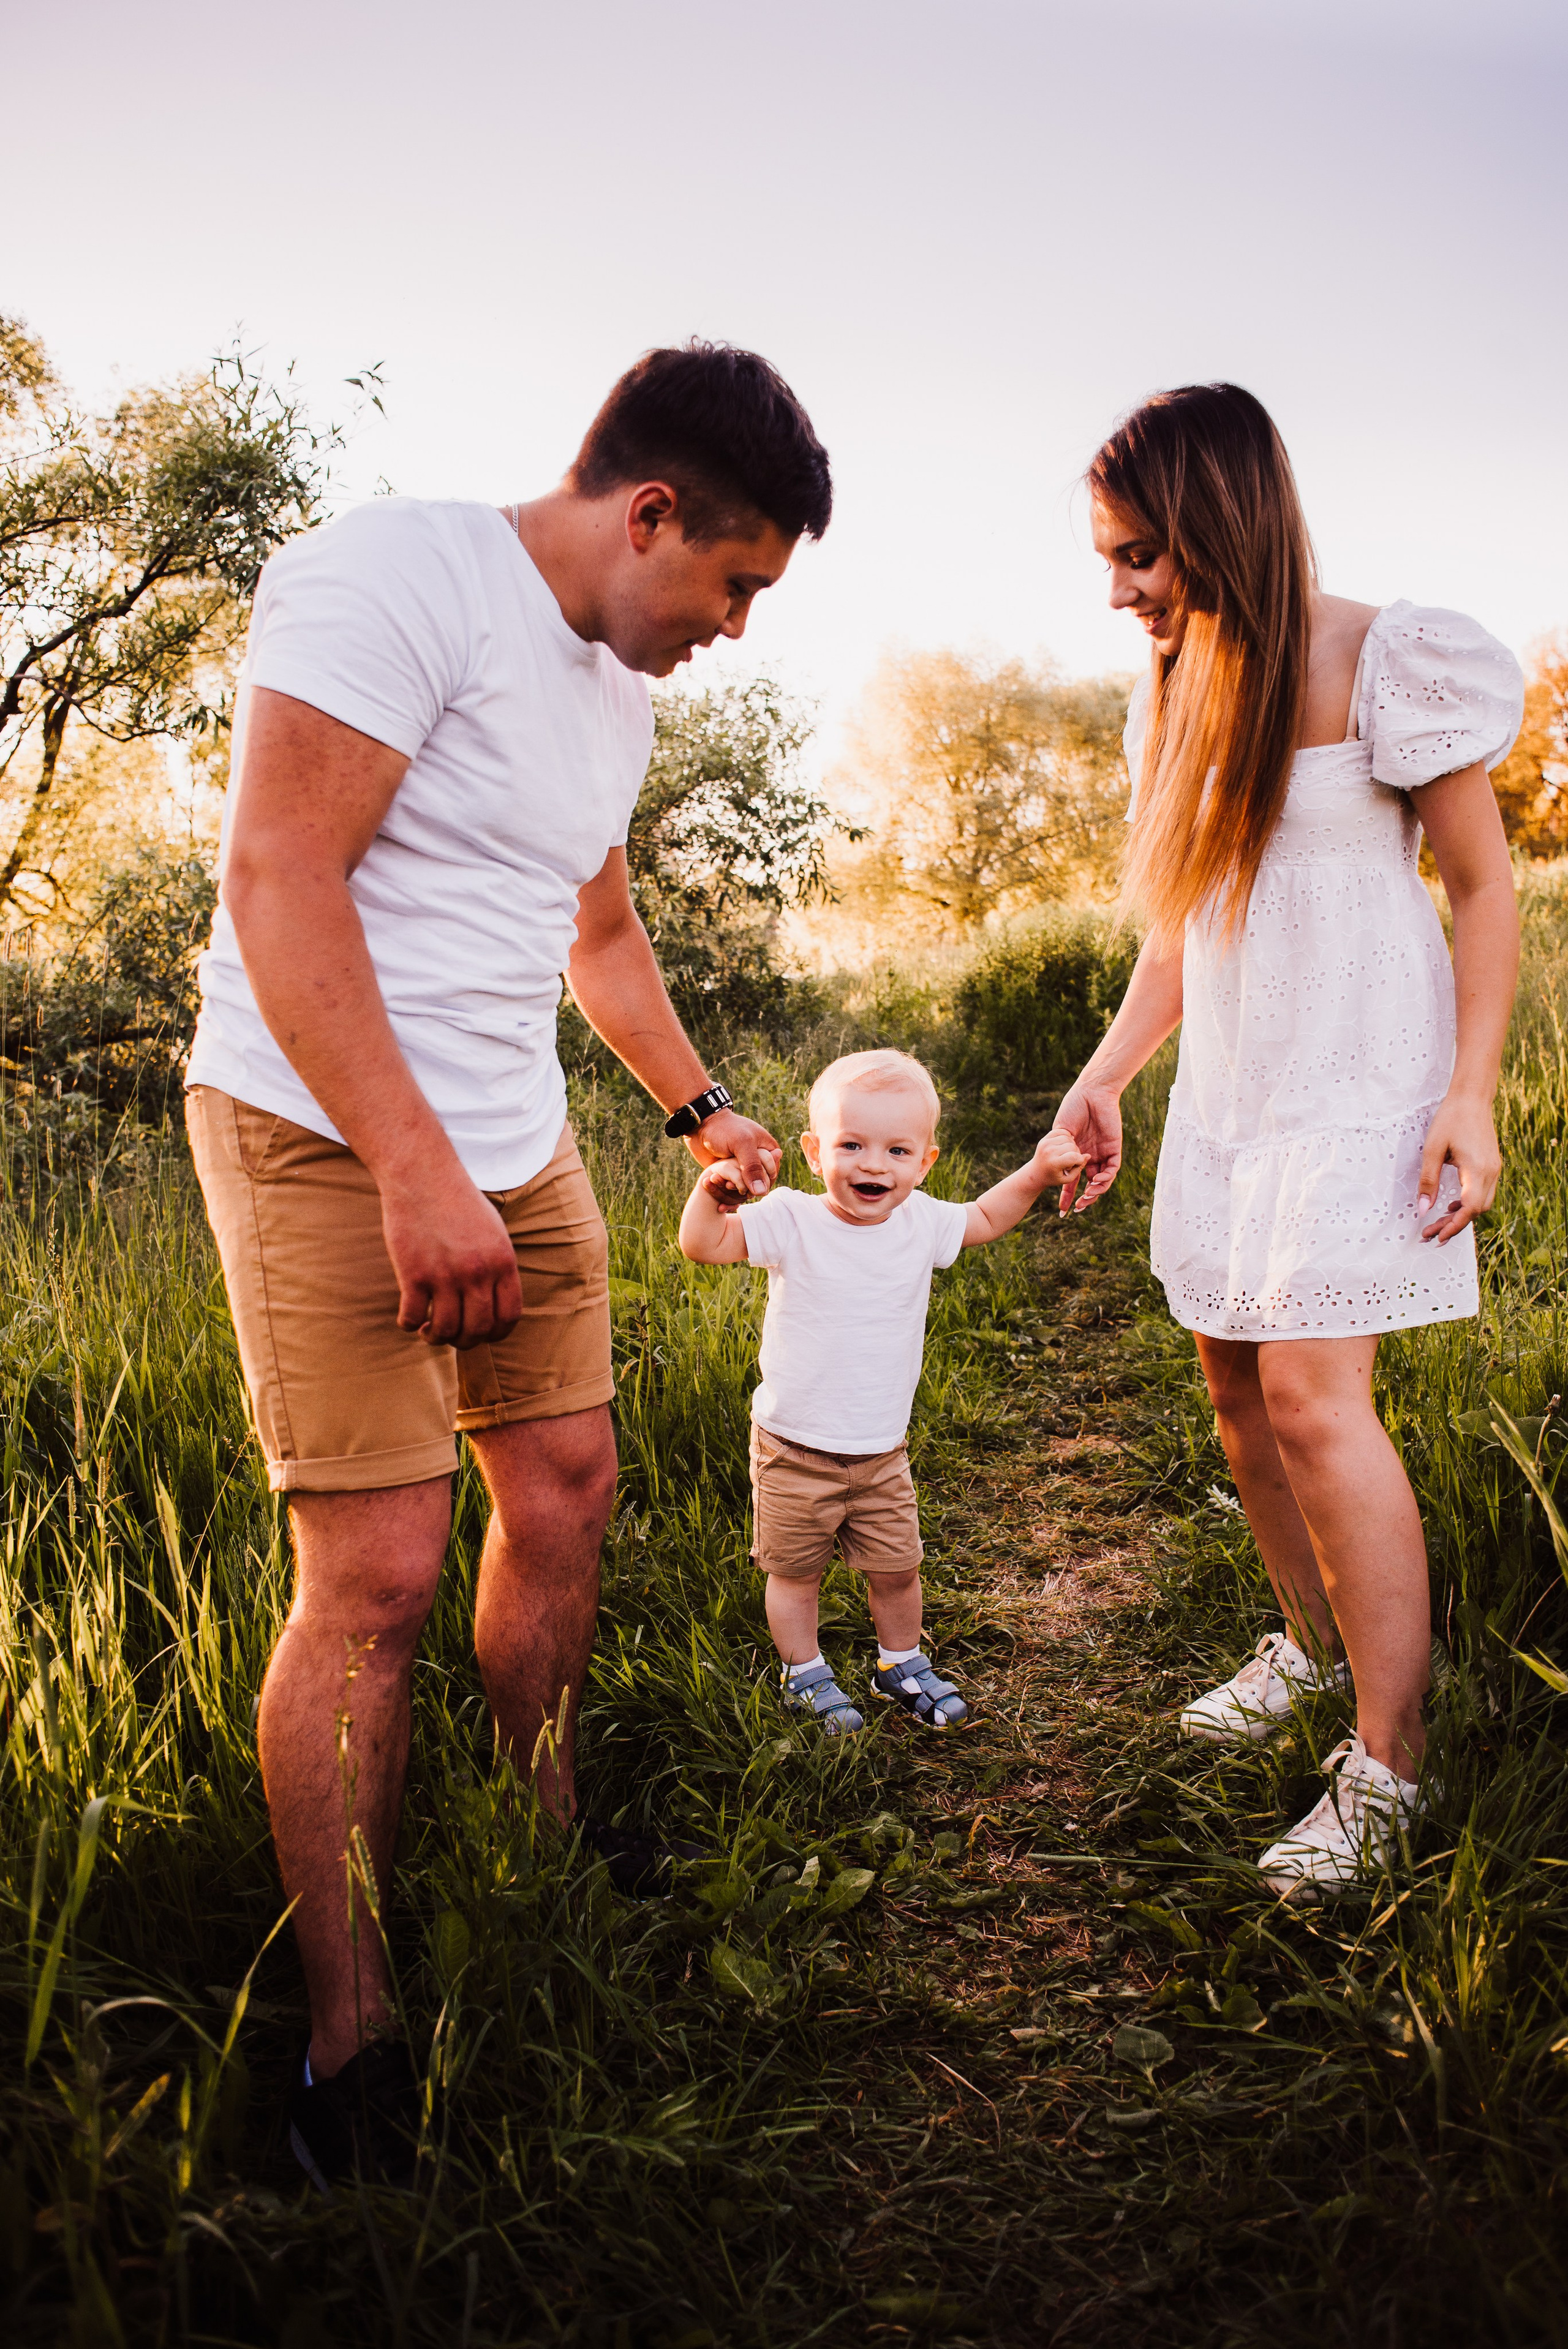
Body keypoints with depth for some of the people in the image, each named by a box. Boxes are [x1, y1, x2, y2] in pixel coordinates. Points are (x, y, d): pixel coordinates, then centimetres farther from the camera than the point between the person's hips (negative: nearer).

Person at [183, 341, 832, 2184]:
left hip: (519, 1150, 9)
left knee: (566, 1484, 11)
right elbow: (277, 875, -22)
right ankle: (348, 2050, 5)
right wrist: (414, 1172, -26)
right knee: (380, 1570, -10)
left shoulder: (620, 683, 14)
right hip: (326, 1134, -9)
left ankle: (547, 1842, 34)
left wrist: (698, 1108, 31)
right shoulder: (402, 574, -14)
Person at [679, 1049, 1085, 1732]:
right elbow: (703, 1244, -22)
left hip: (881, 1453, 4)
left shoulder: (921, 1222, -4)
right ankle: (805, 1675, 34)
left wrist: (1036, 1174, 2)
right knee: (795, 1572, 12)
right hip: (794, 1451, -3)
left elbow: (983, 1220, 15)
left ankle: (901, 1665, 40)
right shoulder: (792, 1221, -16)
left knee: (897, 1568, 16)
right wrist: (712, 1189, -40)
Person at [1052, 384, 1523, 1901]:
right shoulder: (1175, 697, 10)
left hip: (1360, 1080, -7)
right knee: (1237, 1383, 9)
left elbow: (1485, 883, -7)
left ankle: (1389, 1760, -2)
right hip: (1227, 1086, 7)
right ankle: (1314, 1642, 31)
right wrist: (1105, 1078, 9)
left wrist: (1471, 1096, -15)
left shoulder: (1388, 666, -10)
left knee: (1311, 1392, -14)